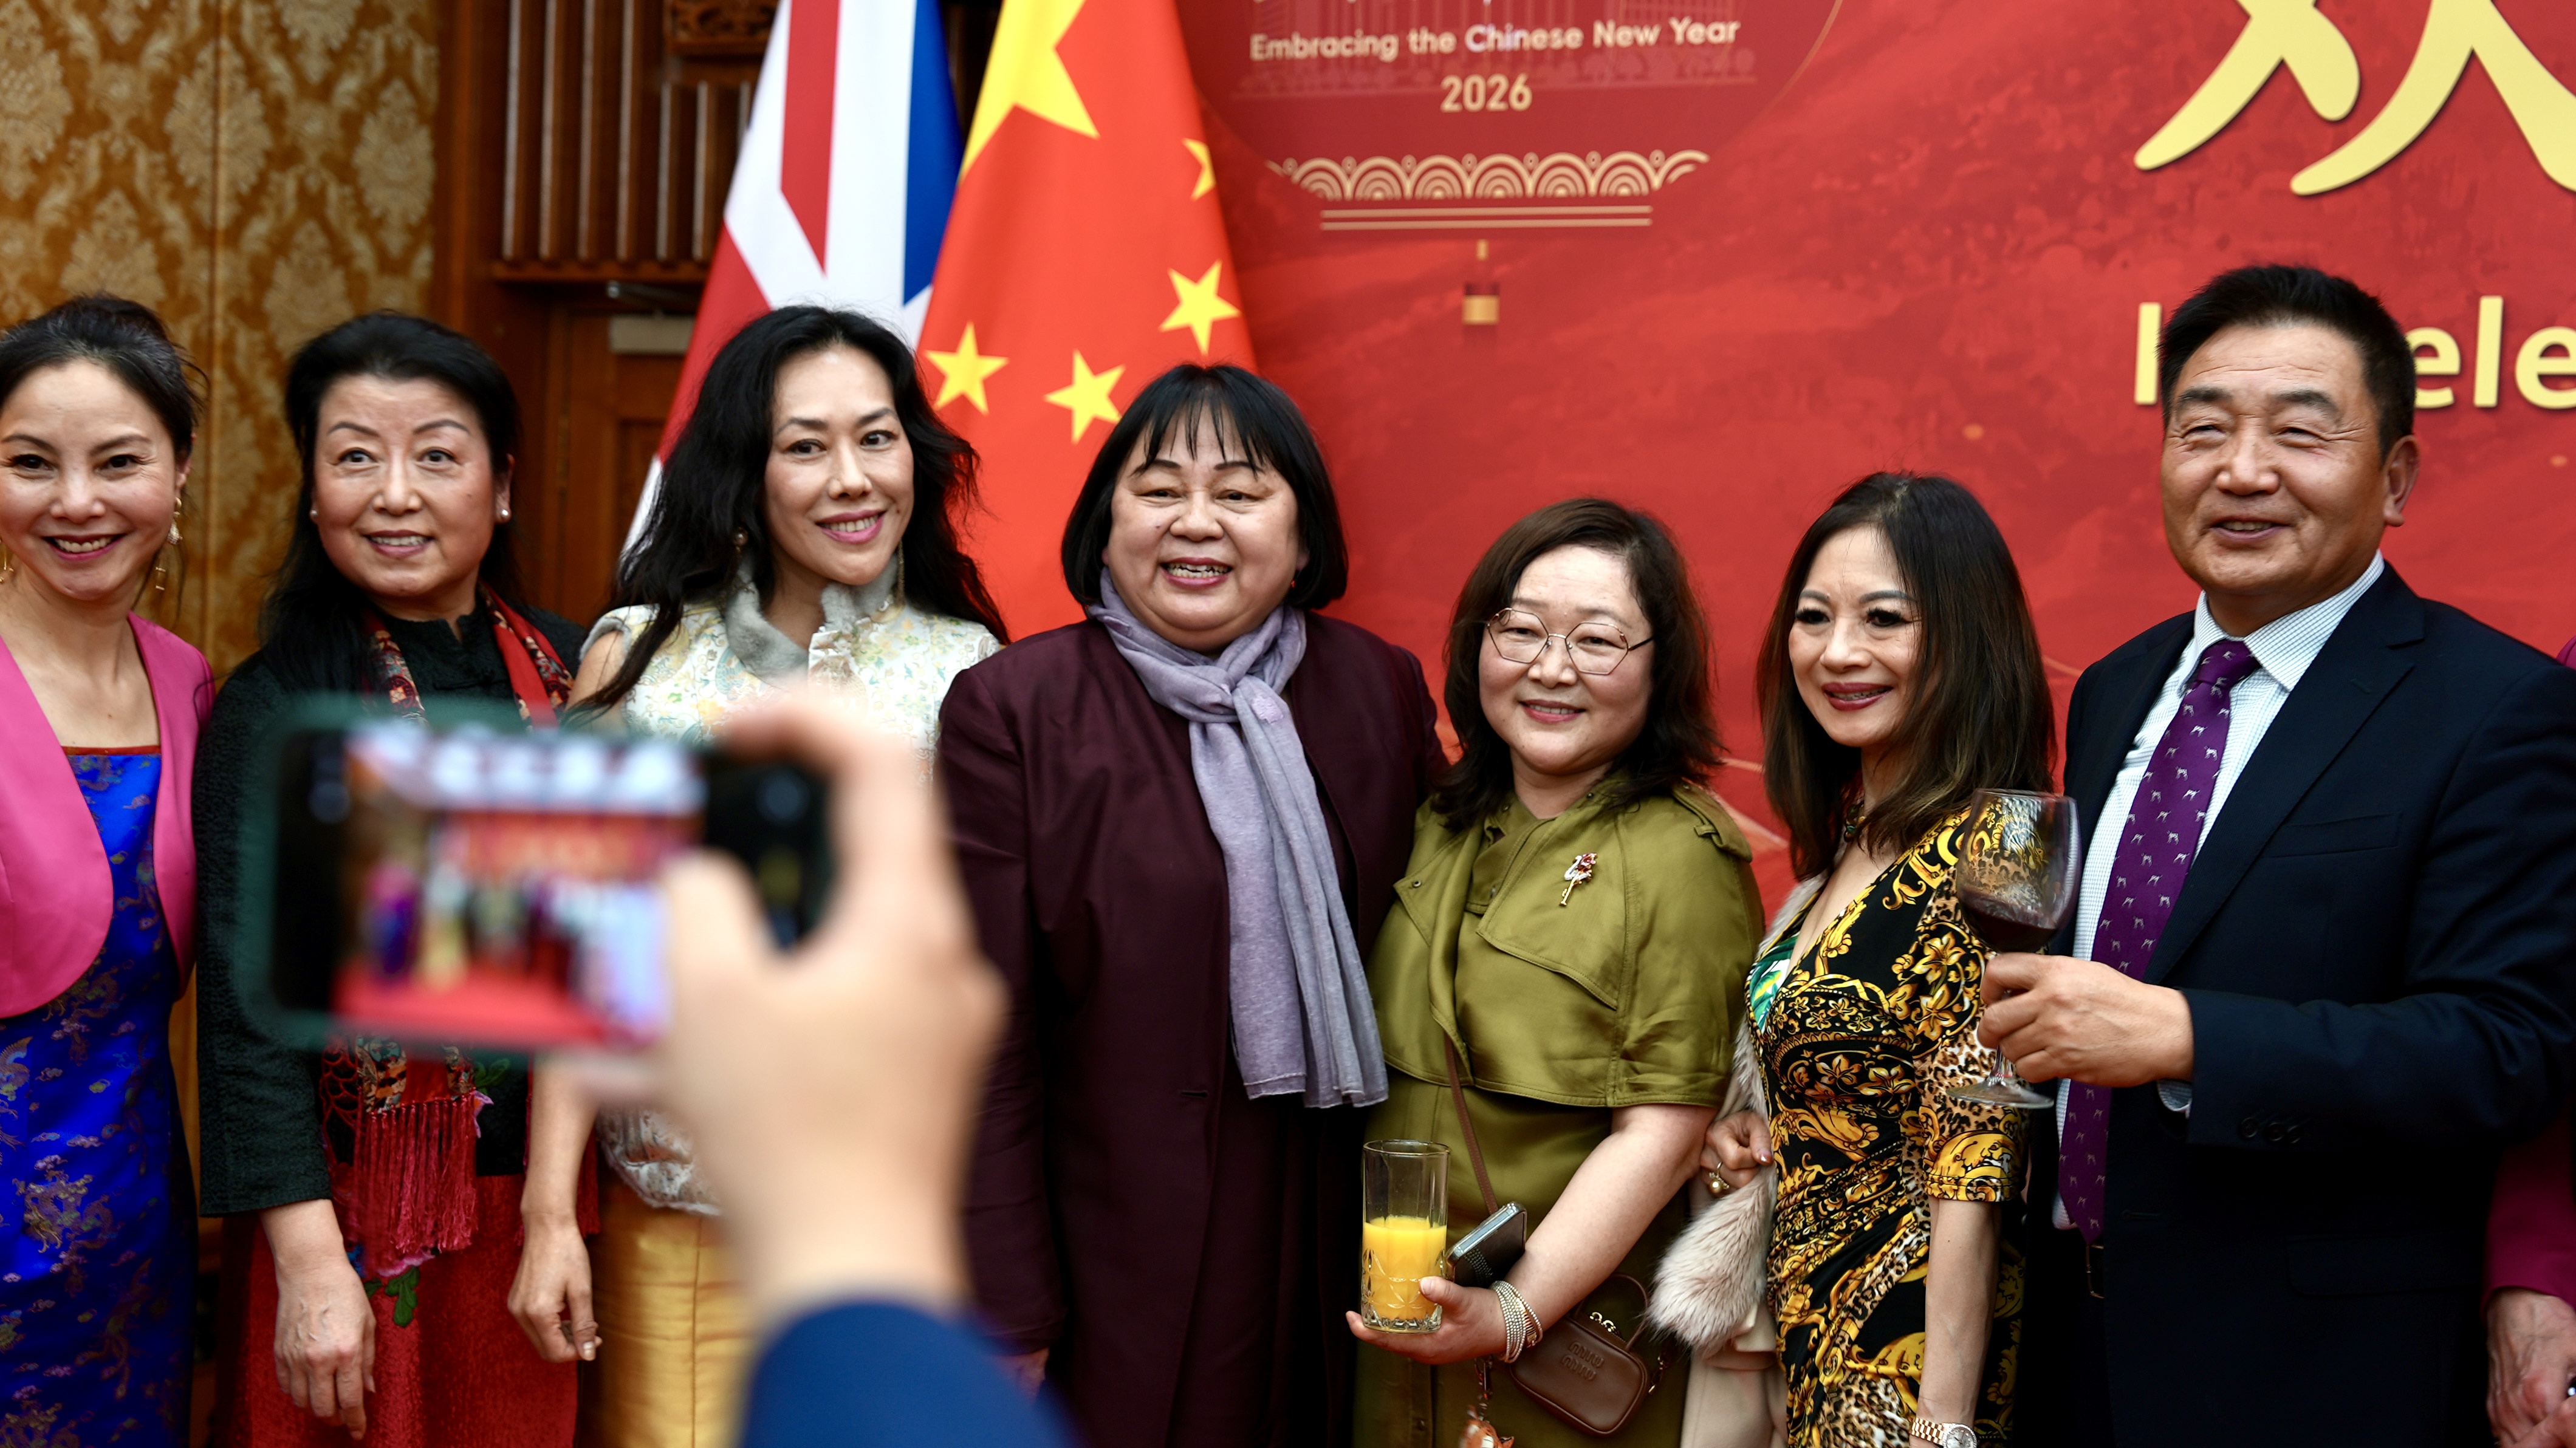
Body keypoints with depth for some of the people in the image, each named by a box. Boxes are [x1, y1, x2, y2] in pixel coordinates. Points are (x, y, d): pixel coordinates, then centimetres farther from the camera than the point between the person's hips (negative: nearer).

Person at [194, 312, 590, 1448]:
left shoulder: (573, 669, 4)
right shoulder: (274, 706, -7)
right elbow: (252, 996, -14)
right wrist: (310, 1262, -23)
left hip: (543, 1201, 4)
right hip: (355, 1217, -3)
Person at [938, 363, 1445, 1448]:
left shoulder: (1381, 692, 4)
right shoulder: (1011, 709, -6)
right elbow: (985, 1044, -7)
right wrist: (1007, 1317, -9)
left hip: (1331, 1270, 3)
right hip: (1114, 1275, -3)